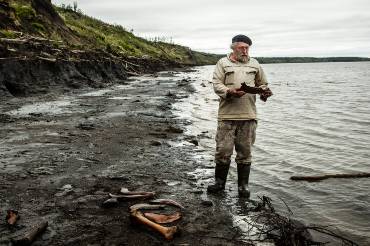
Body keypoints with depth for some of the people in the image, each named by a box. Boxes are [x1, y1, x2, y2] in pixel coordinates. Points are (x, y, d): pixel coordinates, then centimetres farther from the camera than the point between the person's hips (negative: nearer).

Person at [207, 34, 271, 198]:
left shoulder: (254, 64, 18)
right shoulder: (223, 63, 8)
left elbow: (262, 84, 23)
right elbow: (216, 84, -1)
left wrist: (264, 90, 1)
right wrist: (229, 91, -19)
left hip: (249, 116, 3)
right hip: (227, 115, -2)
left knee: (245, 152, 6)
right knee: (223, 150, -1)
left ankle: (243, 185, 17)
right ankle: (220, 182, 16)